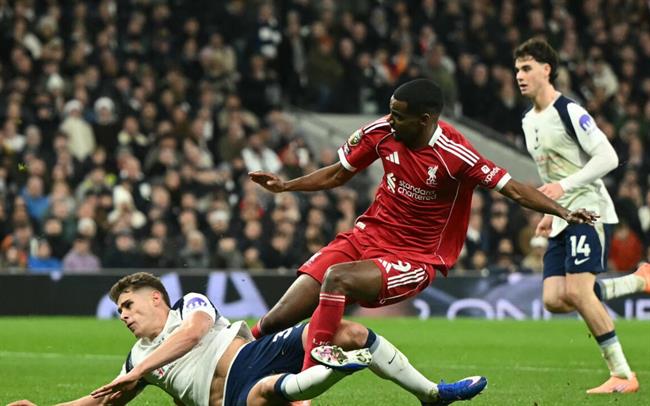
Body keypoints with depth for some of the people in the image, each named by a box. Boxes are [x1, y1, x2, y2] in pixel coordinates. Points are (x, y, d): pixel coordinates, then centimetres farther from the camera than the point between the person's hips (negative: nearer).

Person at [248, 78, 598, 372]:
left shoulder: (455, 155, -21)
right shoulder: (382, 132, -5)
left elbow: (514, 190, -19)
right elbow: (337, 175, 11)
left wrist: (563, 212, -32)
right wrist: (285, 186, 2)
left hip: (415, 259, -5)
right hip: (366, 237, 5)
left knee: (337, 278, -36)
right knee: (277, 321, -6)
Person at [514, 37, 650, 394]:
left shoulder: (569, 112, -11)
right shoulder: (529, 121, 16)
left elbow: (608, 157, -17)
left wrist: (564, 187, -24)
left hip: (588, 210, -9)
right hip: (562, 219, 9)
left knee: (577, 291, -20)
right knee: (554, 300, -4)